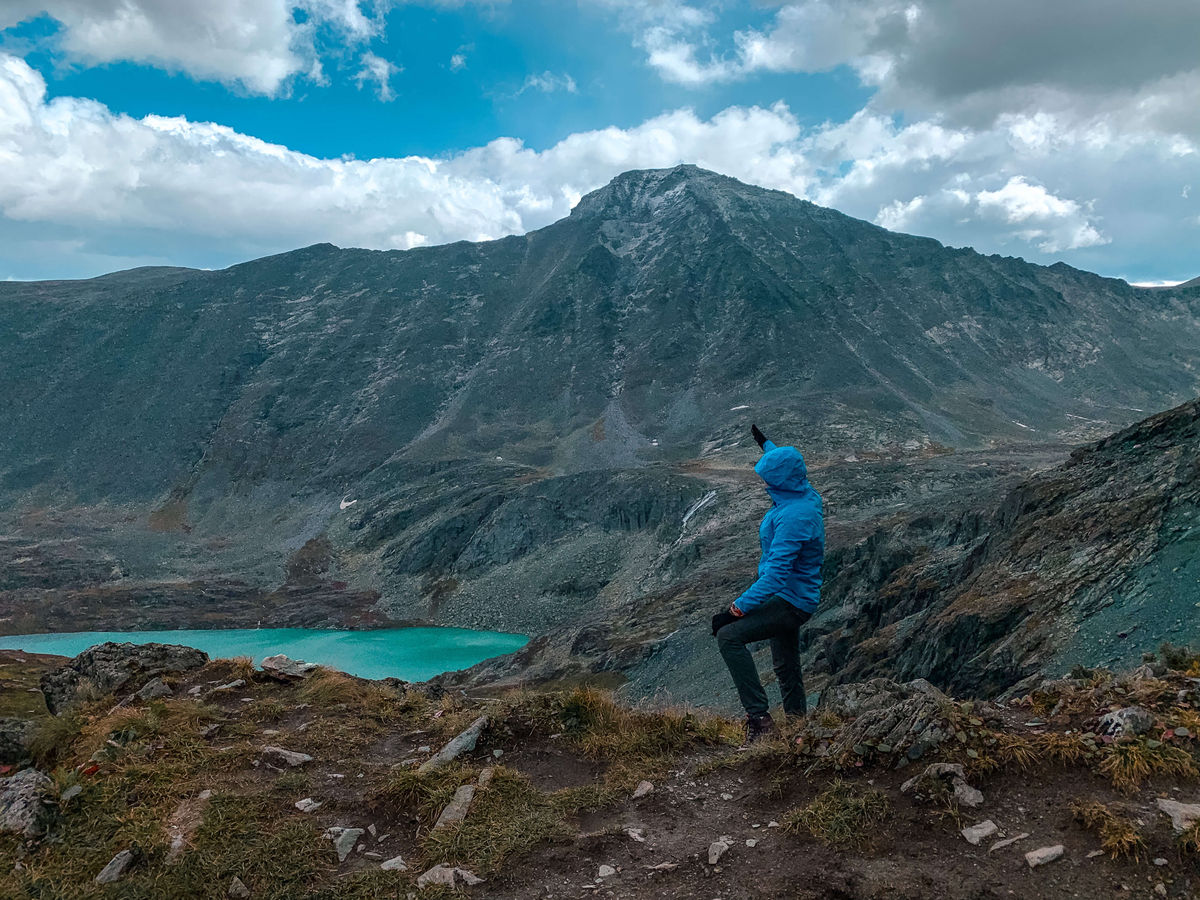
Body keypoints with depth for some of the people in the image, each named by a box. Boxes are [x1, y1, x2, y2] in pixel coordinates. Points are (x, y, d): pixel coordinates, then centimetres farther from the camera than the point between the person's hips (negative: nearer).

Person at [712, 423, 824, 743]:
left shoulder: (793, 517, -28)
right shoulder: (806, 495, 1)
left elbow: (775, 574, -32)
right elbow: (788, 465, 26)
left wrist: (735, 610, -32)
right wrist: (766, 444, 43)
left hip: (790, 602, -10)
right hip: (793, 598, 10)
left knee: (729, 636, -25)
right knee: (787, 671, 21)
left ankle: (759, 717, -24)